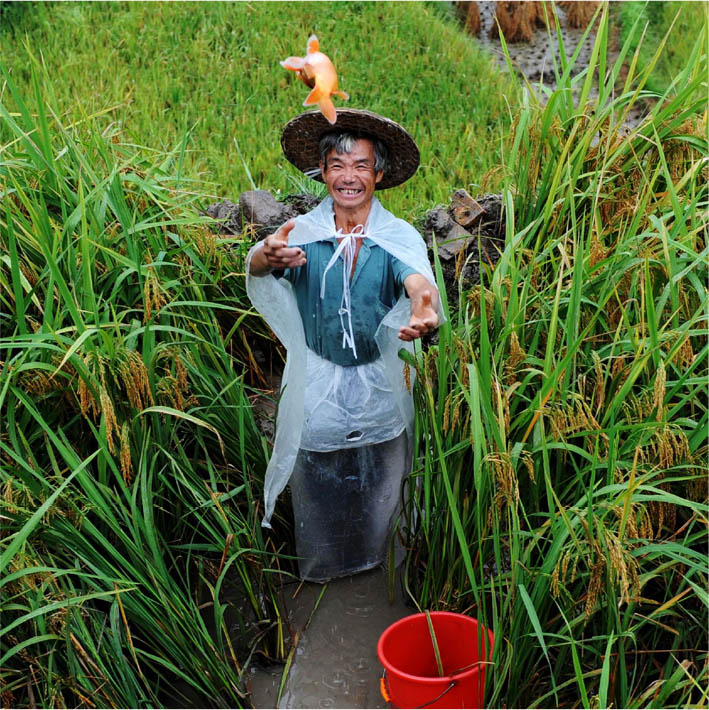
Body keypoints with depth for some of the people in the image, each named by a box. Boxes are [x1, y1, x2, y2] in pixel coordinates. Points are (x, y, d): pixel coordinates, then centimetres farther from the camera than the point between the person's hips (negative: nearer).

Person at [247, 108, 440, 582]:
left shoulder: (399, 236, -12)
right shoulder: (302, 233, -11)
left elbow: (417, 279, -32)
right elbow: (256, 265, -30)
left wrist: (423, 308, -58)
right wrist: (268, 256, -56)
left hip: (380, 383, 1)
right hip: (316, 383, 0)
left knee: (380, 486, 20)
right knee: (317, 485, 16)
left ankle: (376, 562, 50)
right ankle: (321, 569, 45)